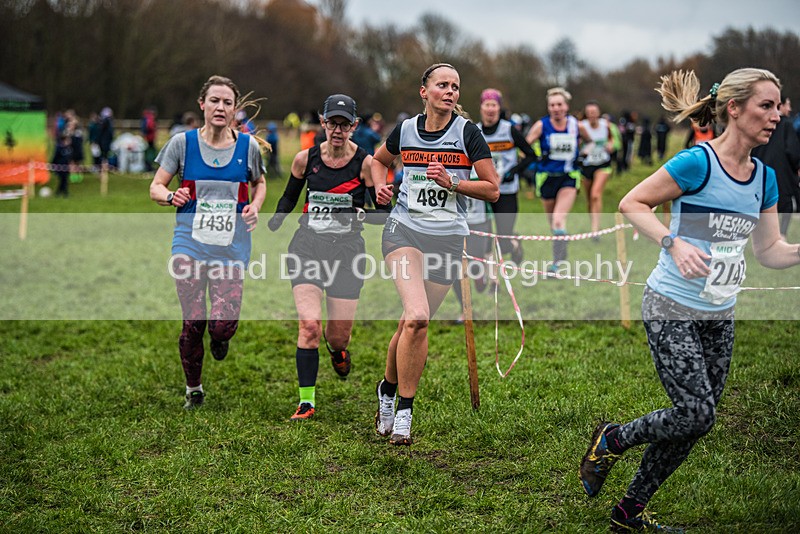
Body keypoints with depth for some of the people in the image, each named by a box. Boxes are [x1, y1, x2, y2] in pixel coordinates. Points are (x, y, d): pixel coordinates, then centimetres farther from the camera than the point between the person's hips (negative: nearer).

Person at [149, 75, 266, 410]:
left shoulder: (248, 146, 3)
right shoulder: (182, 142, 0)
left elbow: (259, 183, 20)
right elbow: (155, 187, 4)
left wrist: (255, 206, -1)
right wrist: (171, 196, -18)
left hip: (232, 247, 0)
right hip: (190, 244, 0)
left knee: (223, 324, -12)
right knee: (193, 323, -2)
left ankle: (220, 339, 28)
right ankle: (193, 390, 21)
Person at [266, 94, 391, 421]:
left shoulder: (365, 163, -5)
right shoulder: (305, 158, 1)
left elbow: (385, 212, -2)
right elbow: (289, 198, 17)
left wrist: (364, 215, -23)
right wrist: (271, 225, 2)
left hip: (347, 250, -1)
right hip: (308, 246, 1)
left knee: (339, 336, 2)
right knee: (309, 324, -17)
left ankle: (337, 347, 42)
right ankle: (306, 401, -6)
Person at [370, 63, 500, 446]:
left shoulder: (467, 133, -2)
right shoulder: (405, 130, 3)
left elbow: (492, 189, 0)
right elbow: (379, 160, 25)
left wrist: (451, 183, -14)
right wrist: (380, 185, 5)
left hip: (448, 238, 1)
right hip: (404, 230, -1)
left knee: (414, 323, 3)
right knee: (416, 317, -19)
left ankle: (389, 387, 29)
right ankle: (403, 412, -3)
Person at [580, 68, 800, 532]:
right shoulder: (698, 163, -16)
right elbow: (631, 203, -12)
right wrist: (674, 243, -25)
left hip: (720, 316, 7)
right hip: (672, 310, -7)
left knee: (696, 423, 9)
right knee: (697, 416, -13)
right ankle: (610, 440, 15)